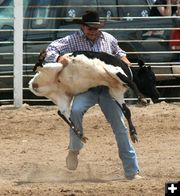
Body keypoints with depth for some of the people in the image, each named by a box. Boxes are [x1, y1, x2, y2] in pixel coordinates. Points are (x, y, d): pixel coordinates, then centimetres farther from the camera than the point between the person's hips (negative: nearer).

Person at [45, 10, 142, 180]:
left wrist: (127, 63, 8)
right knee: (75, 110, -34)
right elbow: (51, 49, -9)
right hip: (86, 88, -2)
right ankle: (74, 149, -8)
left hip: (108, 88, 2)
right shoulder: (73, 40, -2)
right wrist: (59, 58, -30)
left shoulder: (108, 39, 8)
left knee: (120, 127, -1)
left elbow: (118, 53, 27)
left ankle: (132, 172, 5)